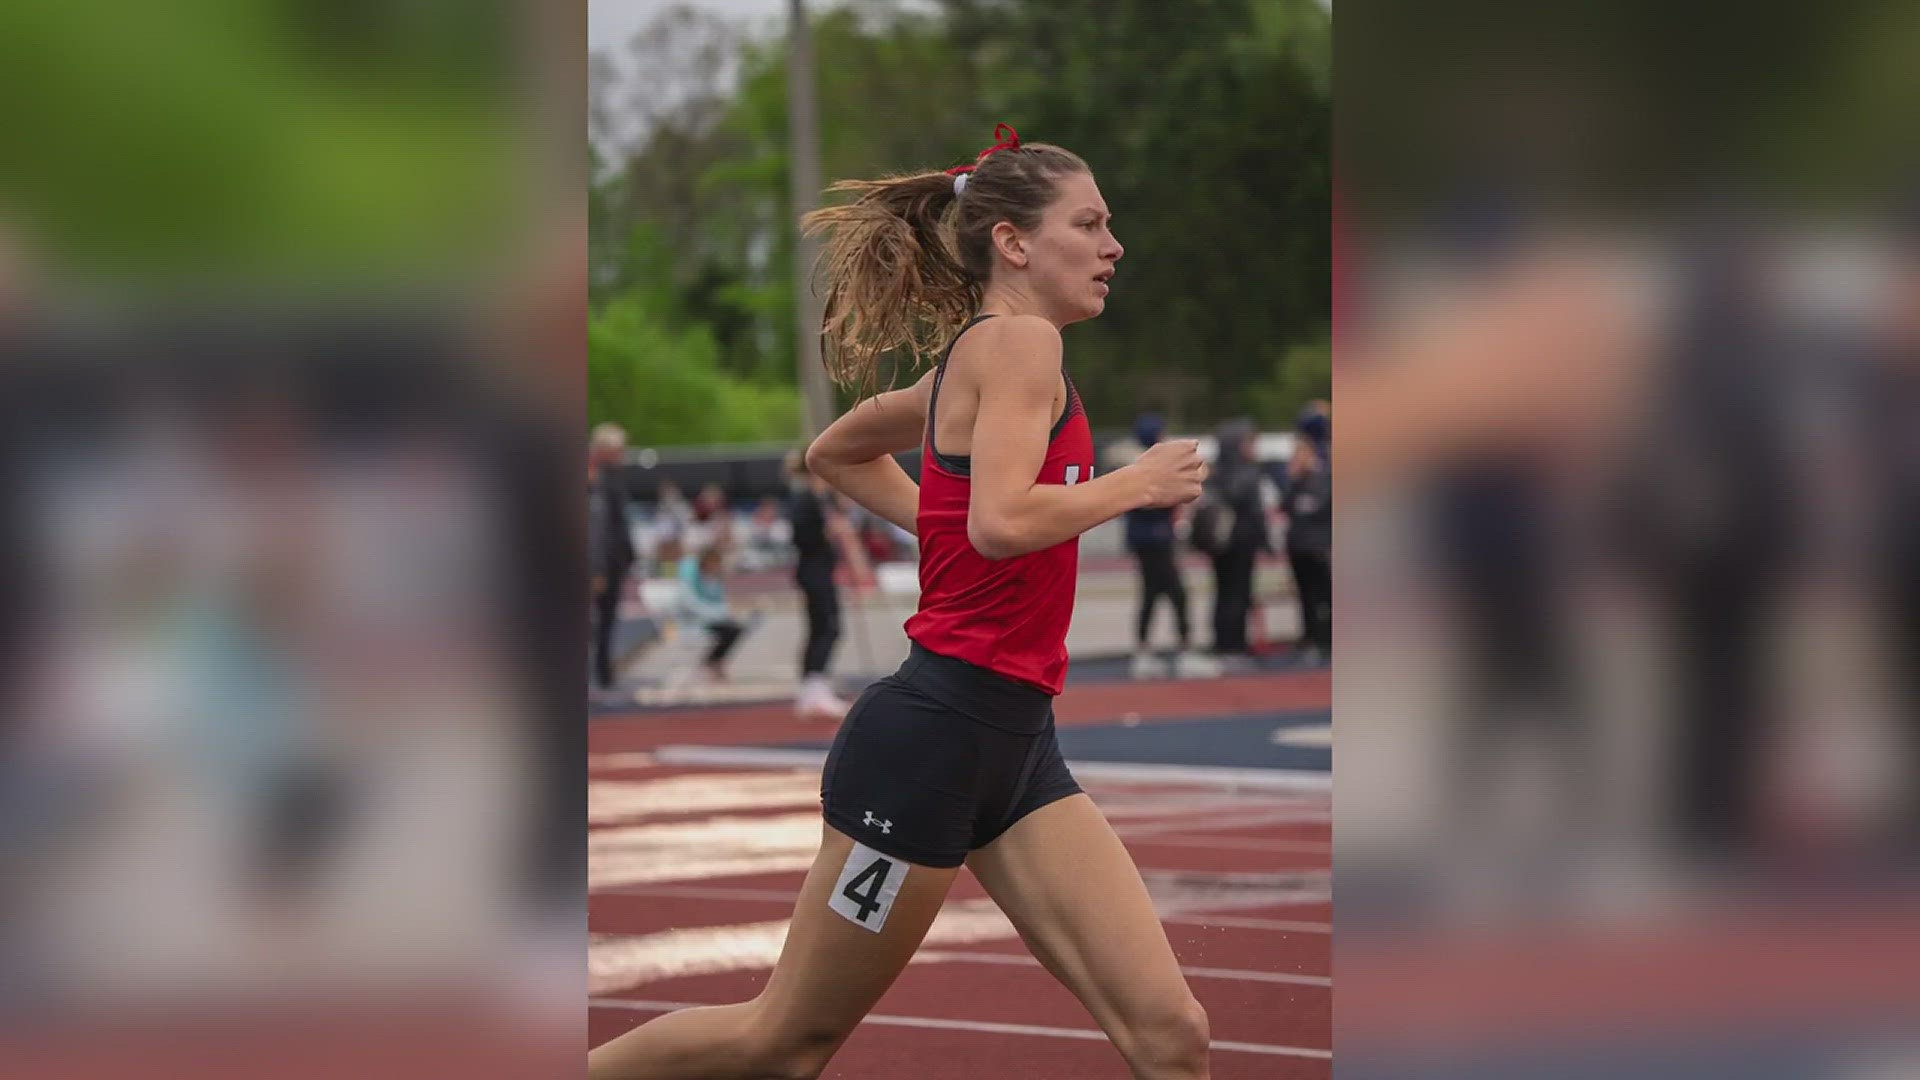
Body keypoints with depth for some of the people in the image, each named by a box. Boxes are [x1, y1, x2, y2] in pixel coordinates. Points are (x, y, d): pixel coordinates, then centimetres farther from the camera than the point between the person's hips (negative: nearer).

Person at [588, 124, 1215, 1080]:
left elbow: (835, 451, 32)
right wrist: (1135, 483, -13)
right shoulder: (1017, 341, -10)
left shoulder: (971, 360, 17)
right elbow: (1002, 522, -26)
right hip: (935, 735, -9)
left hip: (1014, 748, 9)